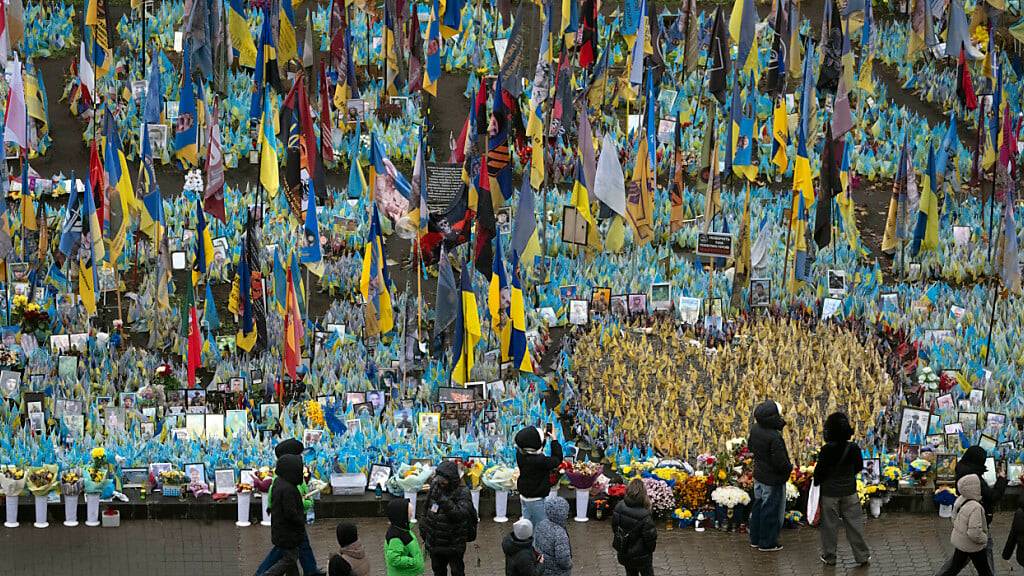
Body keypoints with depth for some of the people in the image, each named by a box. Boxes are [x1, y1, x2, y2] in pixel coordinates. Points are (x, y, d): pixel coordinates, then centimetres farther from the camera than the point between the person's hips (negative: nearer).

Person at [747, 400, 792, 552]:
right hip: (773, 479, -8)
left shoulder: (755, 429, -5)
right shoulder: (774, 437, -30)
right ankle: (767, 543, 16)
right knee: (771, 511, 6)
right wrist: (789, 467, -6)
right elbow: (781, 463, -27)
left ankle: (755, 539, 31)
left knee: (758, 506, 20)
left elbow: (750, 446, 14)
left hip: (759, 475, 8)